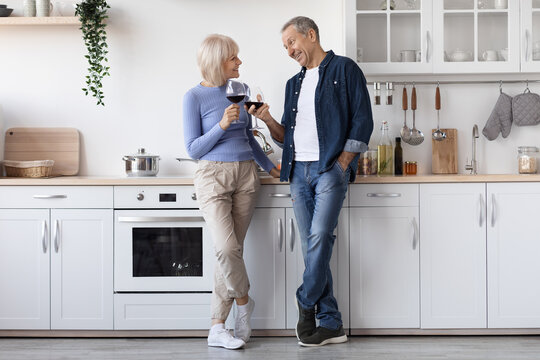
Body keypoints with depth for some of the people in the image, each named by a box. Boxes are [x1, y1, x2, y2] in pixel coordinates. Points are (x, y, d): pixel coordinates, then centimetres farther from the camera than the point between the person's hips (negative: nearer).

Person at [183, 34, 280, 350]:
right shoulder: (195, 97, -3)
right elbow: (193, 149, -5)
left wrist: (271, 167, 19)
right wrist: (222, 125, -18)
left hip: (245, 175, 5)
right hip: (213, 176, -4)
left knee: (232, 250, 1)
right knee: (227, 248, -18)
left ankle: (217, 328, 7)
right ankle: (244, 301, 11)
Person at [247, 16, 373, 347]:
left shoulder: (344, 69, 3)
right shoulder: (294, 84, 22)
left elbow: (362, 122, -4)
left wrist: (341, 165, -11)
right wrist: (268, 120, 1)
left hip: (331, 168, -6)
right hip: (299, 171, 6)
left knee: (319, 237, -19)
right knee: (313, 246, 2)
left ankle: (307, 304, -2)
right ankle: (331, 323, 6)